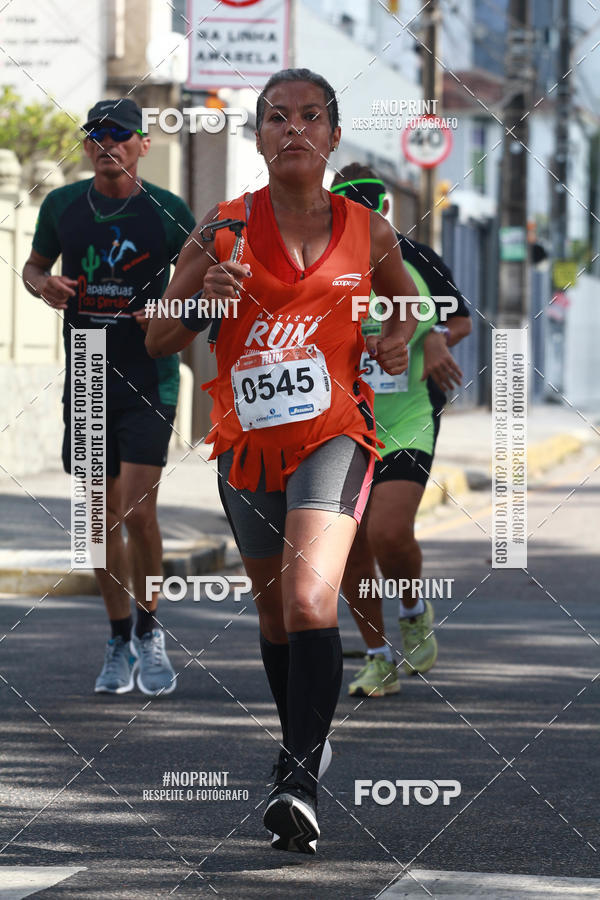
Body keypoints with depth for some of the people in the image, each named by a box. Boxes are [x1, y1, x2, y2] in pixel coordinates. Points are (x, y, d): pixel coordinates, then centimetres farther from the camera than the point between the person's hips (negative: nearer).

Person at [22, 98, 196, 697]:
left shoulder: (168, 212, -4)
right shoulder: (62, 205, 5)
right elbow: (33, 265, 19)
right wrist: (44, 285, -4)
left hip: (149, 377, -3)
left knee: (137, 510, -13)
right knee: (103, 516, 7)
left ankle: (148, 629, 6)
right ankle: (120, 642, 19)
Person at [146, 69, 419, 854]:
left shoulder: (367, 232, 2)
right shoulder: (225, 227, 0)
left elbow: (406, 299, 24)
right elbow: (159, 341, 2)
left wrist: (397, 340, 2)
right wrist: (204, 297, -18)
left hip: (332, 434, -2)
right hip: (247, 441, 2)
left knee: (310, 599, -24)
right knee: (274, 611, 17)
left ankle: (302, 779, -25)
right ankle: (301, 744, 41)